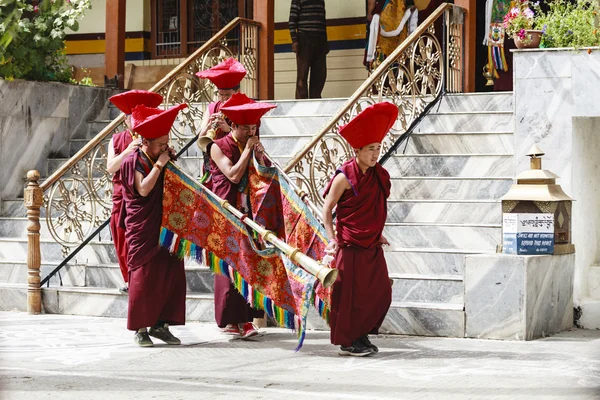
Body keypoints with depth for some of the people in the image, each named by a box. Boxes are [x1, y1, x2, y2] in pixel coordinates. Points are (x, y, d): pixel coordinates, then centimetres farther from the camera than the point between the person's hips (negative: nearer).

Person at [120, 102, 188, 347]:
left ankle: (160, 324, 10)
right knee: (143, 278, -5)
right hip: (142, 231, -7)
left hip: (164, 227, 7)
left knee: (171, 275, 3)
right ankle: (140, 329, 4)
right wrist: (159, 165, -19)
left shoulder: (159, 159, 11)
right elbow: (143, 189, -24)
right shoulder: (133, 162, -9)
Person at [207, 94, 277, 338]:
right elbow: (234, 175, -17)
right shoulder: (219, 147, -4)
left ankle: (244, 317, 4)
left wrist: (260, 155, -8)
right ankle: (231, 320, -1)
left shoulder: (254, 145, 12)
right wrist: (247, 150, -11)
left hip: (250, 214, 5)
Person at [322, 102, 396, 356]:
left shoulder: (378, 175, 6)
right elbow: (327, 208, -9)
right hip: (350, 246, -7)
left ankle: (361, 335, 21)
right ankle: (347, 342, 12)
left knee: (380, 293, 6)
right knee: (350, 294, 1)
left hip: (372, 246, 7)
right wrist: (332, 238, -16)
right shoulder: (345, 177, -13)